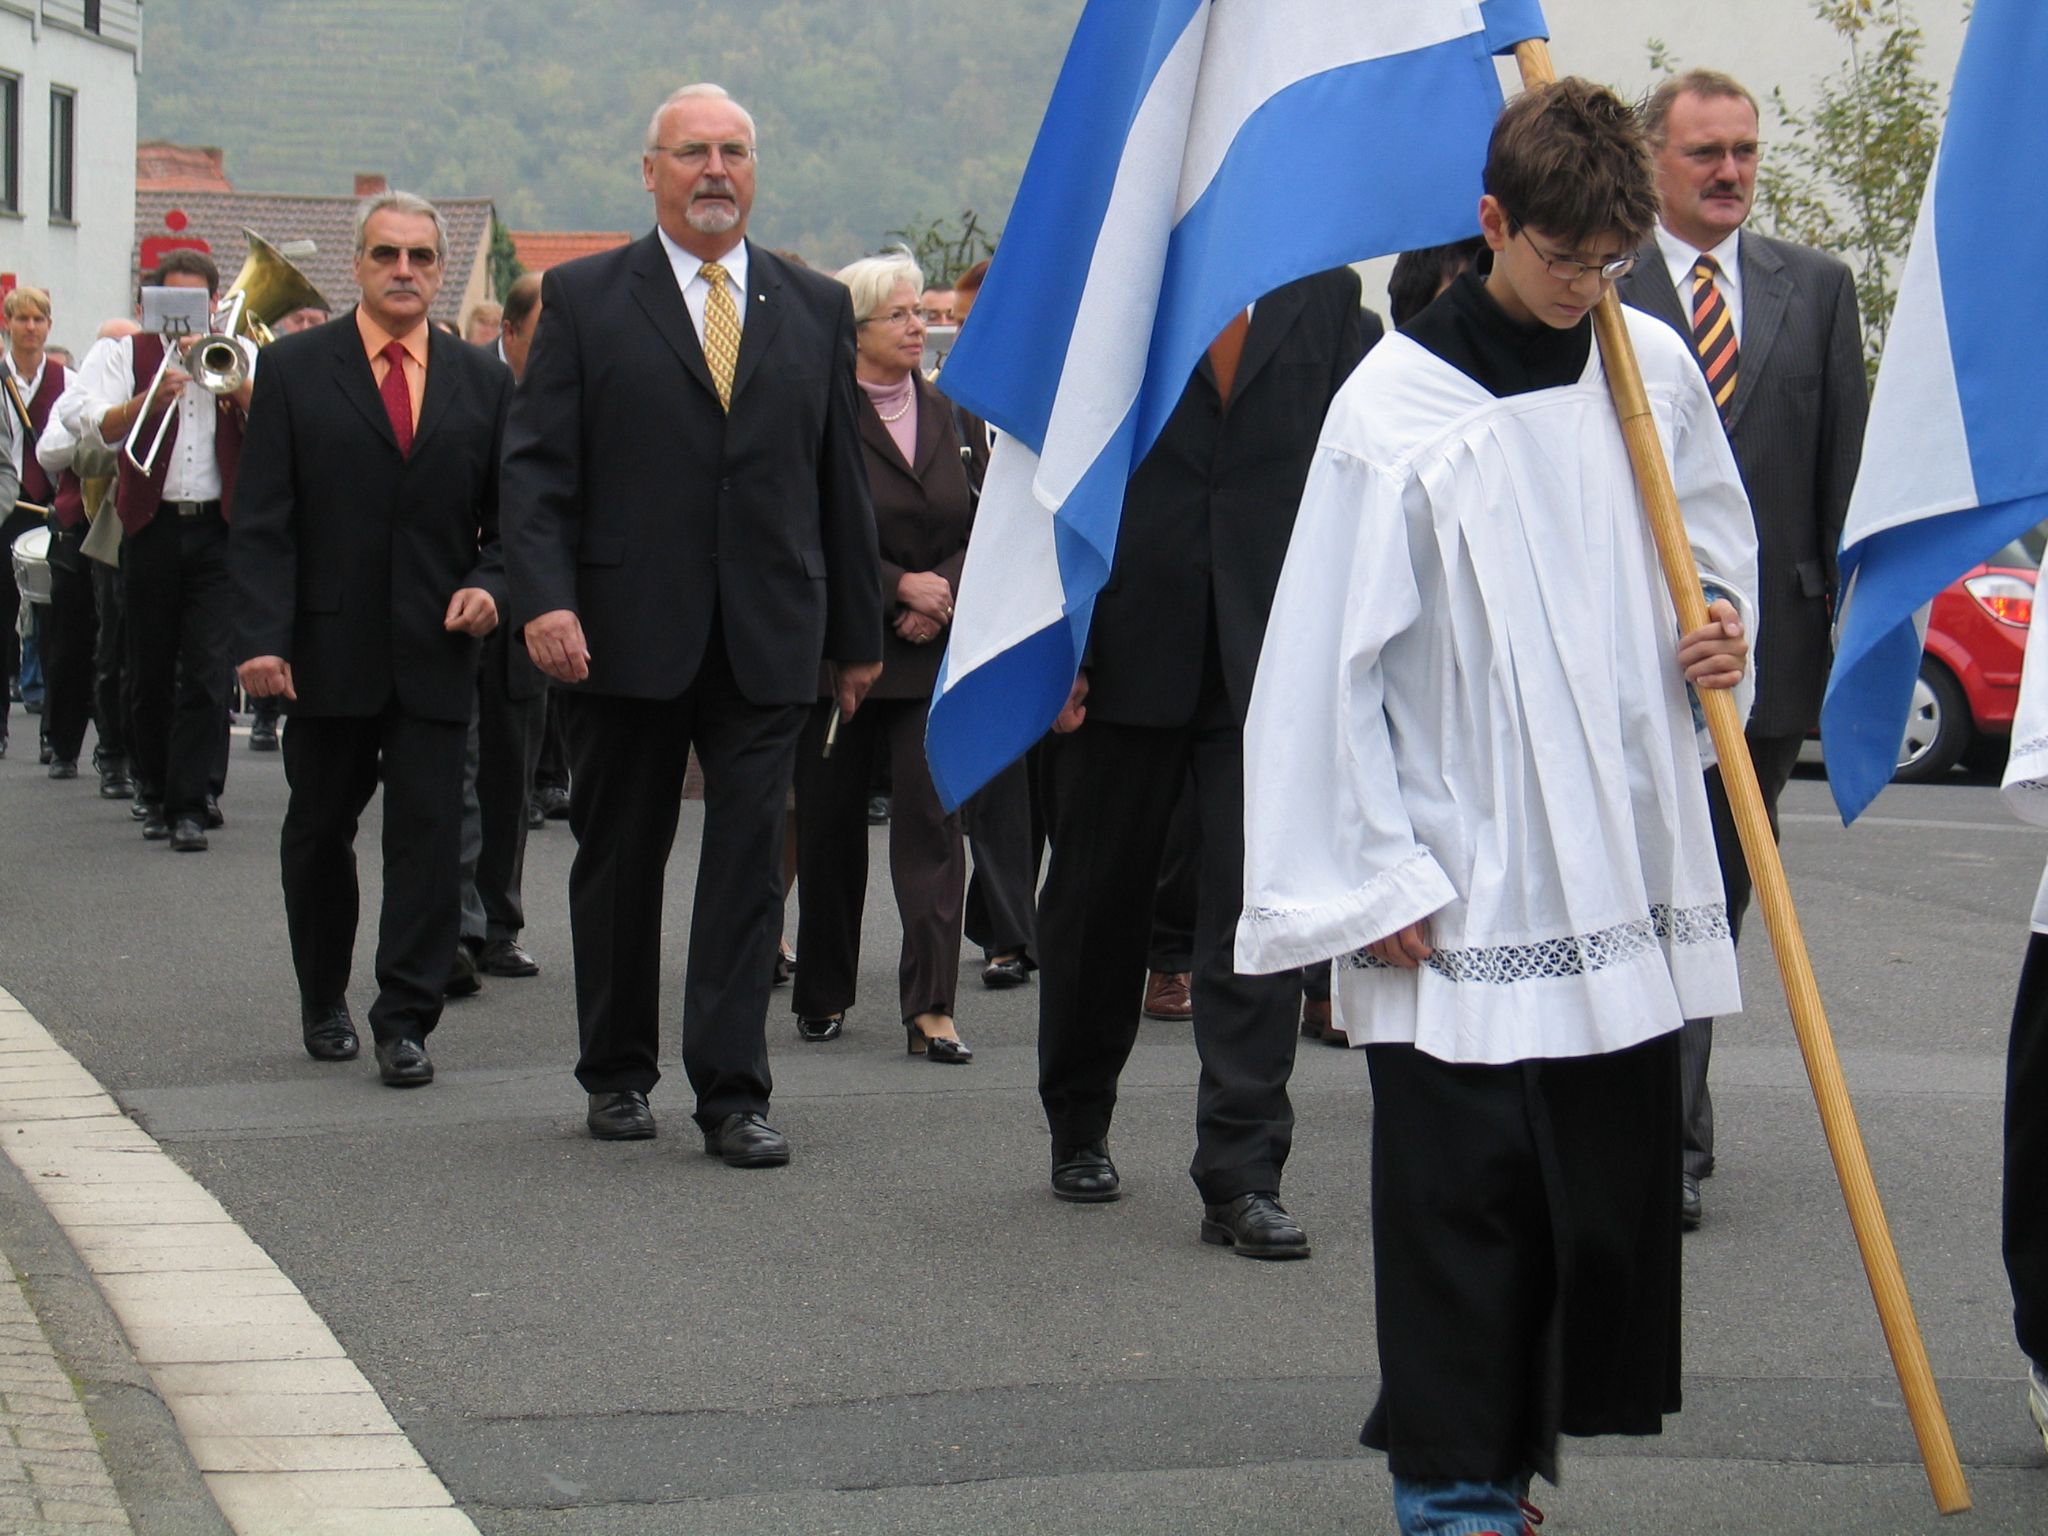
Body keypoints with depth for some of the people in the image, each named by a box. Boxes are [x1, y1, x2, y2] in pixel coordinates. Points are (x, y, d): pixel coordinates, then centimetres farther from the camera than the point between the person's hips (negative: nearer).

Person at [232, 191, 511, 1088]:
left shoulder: (483, 383, 9)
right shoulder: (295, 370, 2)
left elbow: (512, 515, 12)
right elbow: (263, 519, -3)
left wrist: (490, 584, -8)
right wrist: (261, 637, -12)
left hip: (436, 650, 1)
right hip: (327, 649, -1)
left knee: (428, 836, -5)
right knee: (319, 834, 12)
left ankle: (405, 1022, -1)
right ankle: (323, 1006, 28)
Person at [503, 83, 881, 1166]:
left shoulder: (816, 308, 11)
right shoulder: (583, 299, 3)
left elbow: (841, 479, 13)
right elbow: (536, 465, -2)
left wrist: (857, 632, 12)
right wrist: (544, 599, -16)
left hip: (768, 641, 1)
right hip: (625, 633, -1)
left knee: (749, 861, -4)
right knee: (618, 860, 9)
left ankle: (732, 1094, -2)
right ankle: (617, 1073, 23)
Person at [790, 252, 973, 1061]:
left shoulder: (940, 413, 10)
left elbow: (973, 526, 11)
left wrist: (944, 594, -6)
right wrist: (900, 585, -14)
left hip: (931, 654, 4)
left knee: (933, 819, -6)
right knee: (830, 826, 6)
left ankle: (932, 1006, -9)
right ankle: (822, 995, 21)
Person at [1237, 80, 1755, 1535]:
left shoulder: (1654, 370, 5)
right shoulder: (1398, 408, -10)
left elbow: (1717, 535, 24)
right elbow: (1326, 664, -9)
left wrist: (1721, 621, 1)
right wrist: (1374, 875, -10)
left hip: (1624, 869, 5)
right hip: (1461, 894, -5)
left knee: (1615, 1180, 7)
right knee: (1462, 1197, -3)